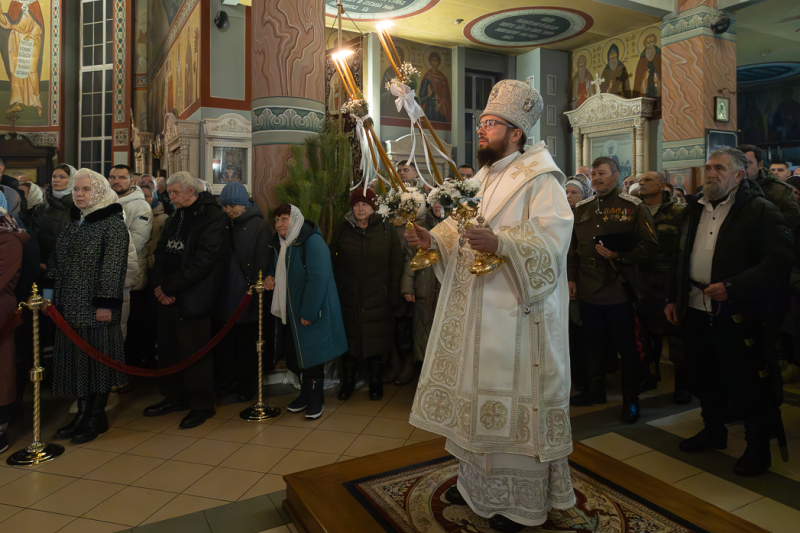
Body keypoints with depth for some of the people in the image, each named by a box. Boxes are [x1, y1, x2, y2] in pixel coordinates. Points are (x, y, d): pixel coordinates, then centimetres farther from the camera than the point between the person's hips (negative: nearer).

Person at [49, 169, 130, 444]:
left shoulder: (113, 223, -10)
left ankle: (97, 417, 15)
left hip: (96, 306, -7)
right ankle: (84, 412, 24)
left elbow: (113, 266, -16)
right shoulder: (72, 222, 13)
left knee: (97, 357, 2)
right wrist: (53, 293, 13)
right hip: (70, 305, 7)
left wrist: (105, 303, -19)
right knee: (75, 358, 11)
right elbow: (57, 259, 17)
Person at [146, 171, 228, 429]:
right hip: (168, 298, 8)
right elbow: (161, 253, 14)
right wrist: (159, 284, -3)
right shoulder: (175, 218, 16)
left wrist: (169, 286, -14)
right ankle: (174, 397, 30)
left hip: (193, 298, -8)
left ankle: (201, 405, 15)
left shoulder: (211, 217, -11)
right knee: (169, 349, 14)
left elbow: (203, 261, -19)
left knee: (194, 352, 0)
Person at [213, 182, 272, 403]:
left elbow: (263, 262, -10)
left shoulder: (259, 226, -6)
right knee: (225, 341, 9)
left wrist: (257, 290, -16)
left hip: (247, 295, -4)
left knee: (247, 344, 6)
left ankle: (248, 385, 22)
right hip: (226, 294, 5)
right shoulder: (224, 225, 8)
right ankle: (228, 382, 25)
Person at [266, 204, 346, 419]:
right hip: (290, 313, 8)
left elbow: (318, 279, -24)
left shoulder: (313, 242, -18)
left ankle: (316, 399, 19)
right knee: (294, 355, 14)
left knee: (311, 356, 1)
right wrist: (270, 276, 3)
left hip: (311, 312, -8)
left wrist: (308, 313, -25)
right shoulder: (280, 244, 11)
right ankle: (305, 394, 32)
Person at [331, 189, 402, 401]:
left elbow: (395, 264, 0)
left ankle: (375, 380, 23)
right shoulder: (343, 231, 3)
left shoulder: (387, 229, -1)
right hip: (348, 297, 1)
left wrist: (392, 294, -4)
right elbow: (334, 263, 6)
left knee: (376, 339, 6)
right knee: (349, 337, 8)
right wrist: (336, 292, 1)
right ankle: (348, 380, 24)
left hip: (378, 297, -1)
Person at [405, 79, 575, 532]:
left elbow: (551, 240, -20)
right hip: (475, 309, 8)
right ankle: (477, 479, 32)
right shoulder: (480, 179, 17)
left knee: (513, 396, 0)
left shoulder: (540, 180, -8)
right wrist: (433, 238, -3)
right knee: (476, 392, 15)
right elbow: (458, 228, 17)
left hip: (516, 312, -7)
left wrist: (500, 244, -34)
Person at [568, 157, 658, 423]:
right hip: (588, 290, 5)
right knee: (592, 343, 17)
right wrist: (572, 278, 8)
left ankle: (631, 398, 20)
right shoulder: (581, 209, 11)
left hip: (619, 290, -5)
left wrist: (619, 255, -20)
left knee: (627, 347, 5)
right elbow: (573, 247, 15)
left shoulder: (633, 207, -4)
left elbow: (649, 245, -8)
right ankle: (595, 389, 33)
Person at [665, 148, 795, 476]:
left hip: (735, 314, -6)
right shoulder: (697, 210, 14)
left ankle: (758, 448, 20)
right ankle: (713, 431, 35)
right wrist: (673, 297, 14)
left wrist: (733, 287, -23)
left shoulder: (760, 211, -7)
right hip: (695, 310, 6)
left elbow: (780, 259, -16)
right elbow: (682, 258, 19)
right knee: (706, 377, 17)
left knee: (745, 383, 3)